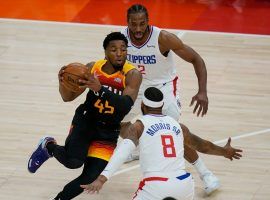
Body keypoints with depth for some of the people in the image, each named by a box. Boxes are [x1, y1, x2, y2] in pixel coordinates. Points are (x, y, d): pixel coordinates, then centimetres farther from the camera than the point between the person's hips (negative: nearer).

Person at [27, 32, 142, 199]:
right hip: (86, 121, 0)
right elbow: (68, 97, 0)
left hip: (109, 131, 0)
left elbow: (126, 106, -33)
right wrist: (62, 82, -24)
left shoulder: (132, 75, -17)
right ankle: (48, 146, 7)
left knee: (90, 177, -7)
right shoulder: (93, 68, -8)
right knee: (73, 161, -26)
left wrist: (100, 89, -47)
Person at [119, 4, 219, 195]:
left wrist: (202, 91, -35)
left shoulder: (163, 38, -31)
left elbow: (196, 59, -23)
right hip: (137, 86, 5)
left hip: (164, 86, -5)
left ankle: (206, 173, -5)